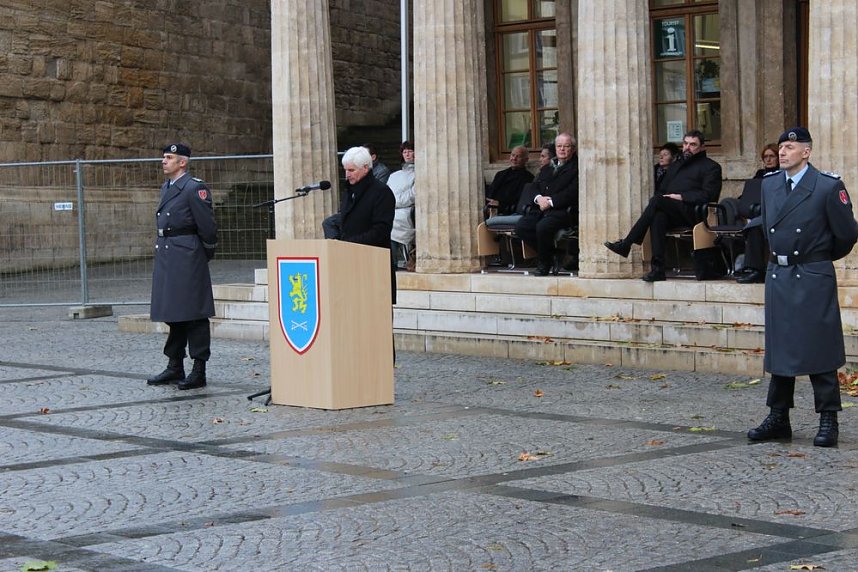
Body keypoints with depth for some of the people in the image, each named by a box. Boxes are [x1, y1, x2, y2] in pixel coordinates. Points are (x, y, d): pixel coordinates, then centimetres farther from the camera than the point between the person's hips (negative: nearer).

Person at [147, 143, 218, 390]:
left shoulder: (195, 188, -11)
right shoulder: (166, 188, 16)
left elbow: (208, 226, -11)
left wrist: (206, 255, -2)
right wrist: (161, 254, 17)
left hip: (188, 260, -9)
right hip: (166, 257, 9)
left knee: (194, 315, -5)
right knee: (173, 313, 14)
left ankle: (199, 372, -2)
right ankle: (175, 367, 22)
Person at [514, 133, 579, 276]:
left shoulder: (577, 167, 0)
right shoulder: (547, 168, 25)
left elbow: (572, 193, -11)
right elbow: (534, 186, 18)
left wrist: (551, 202, -15)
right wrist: (538, 198, -6)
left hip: (564, 210, -7)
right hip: (541, 209, 7)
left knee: (543, 227, -34)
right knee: (520, 226, -16)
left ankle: (544, 263, -10)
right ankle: (549, 253, -1)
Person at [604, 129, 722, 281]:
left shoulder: (711, 167, 12)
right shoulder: (675, 166, 33)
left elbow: (708, 195, -2)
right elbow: (661, 190, 28)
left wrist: (680, 197, -9)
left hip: (692, 212, -5)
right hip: (670, 214, 5)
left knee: (657, 201, -31)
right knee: (658, 217, -34)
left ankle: (626, 244, -32)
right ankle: (657, 269, -42)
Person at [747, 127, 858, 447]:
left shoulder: (828, 187, -9)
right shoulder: (769, 184, 9)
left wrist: (824, 257, 10)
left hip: (813, 277, -6)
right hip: (778, 276, 6)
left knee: (819, 349, -2)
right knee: (780, 348, 10)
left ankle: (828, 420, 6)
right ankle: (778, 418, 17)